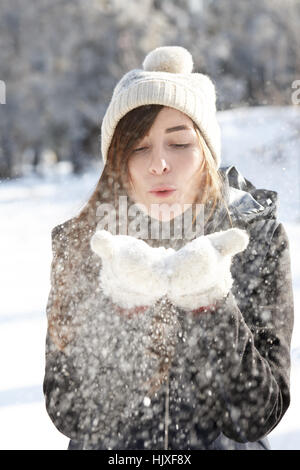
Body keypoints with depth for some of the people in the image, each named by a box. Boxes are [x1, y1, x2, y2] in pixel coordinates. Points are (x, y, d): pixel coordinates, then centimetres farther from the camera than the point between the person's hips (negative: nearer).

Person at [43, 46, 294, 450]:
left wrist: (209, 303, -22)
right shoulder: (79, 243, -2)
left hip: (223, 445, 0)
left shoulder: (257, 236, -3)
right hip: (109, 448, 0)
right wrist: (122, 307, -22)